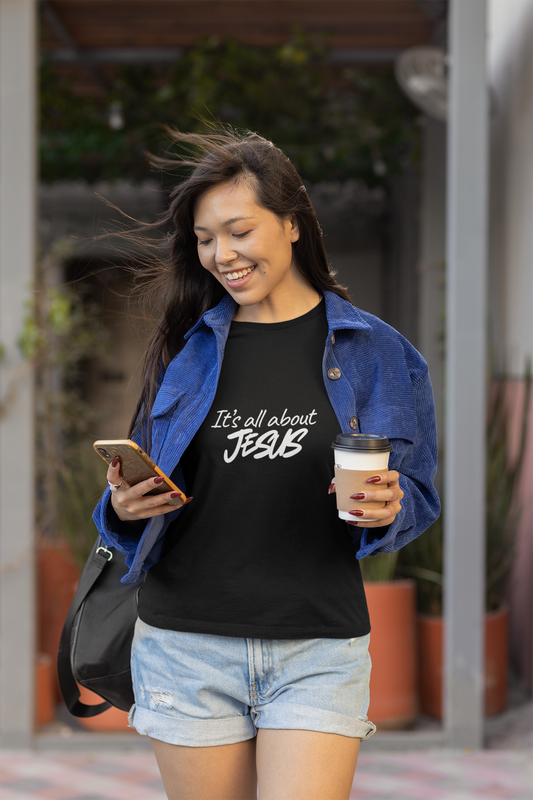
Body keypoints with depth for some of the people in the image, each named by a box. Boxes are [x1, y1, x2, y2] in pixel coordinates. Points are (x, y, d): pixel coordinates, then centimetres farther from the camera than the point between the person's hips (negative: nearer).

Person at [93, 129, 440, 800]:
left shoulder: (372, 350, 1)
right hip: (186, 643, 2)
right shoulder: (186, 344, 7)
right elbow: (141, 485, 13)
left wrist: (385, 510, -16)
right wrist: (126, 506, -10)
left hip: (319, 651, -2)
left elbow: (417, 498, 7)